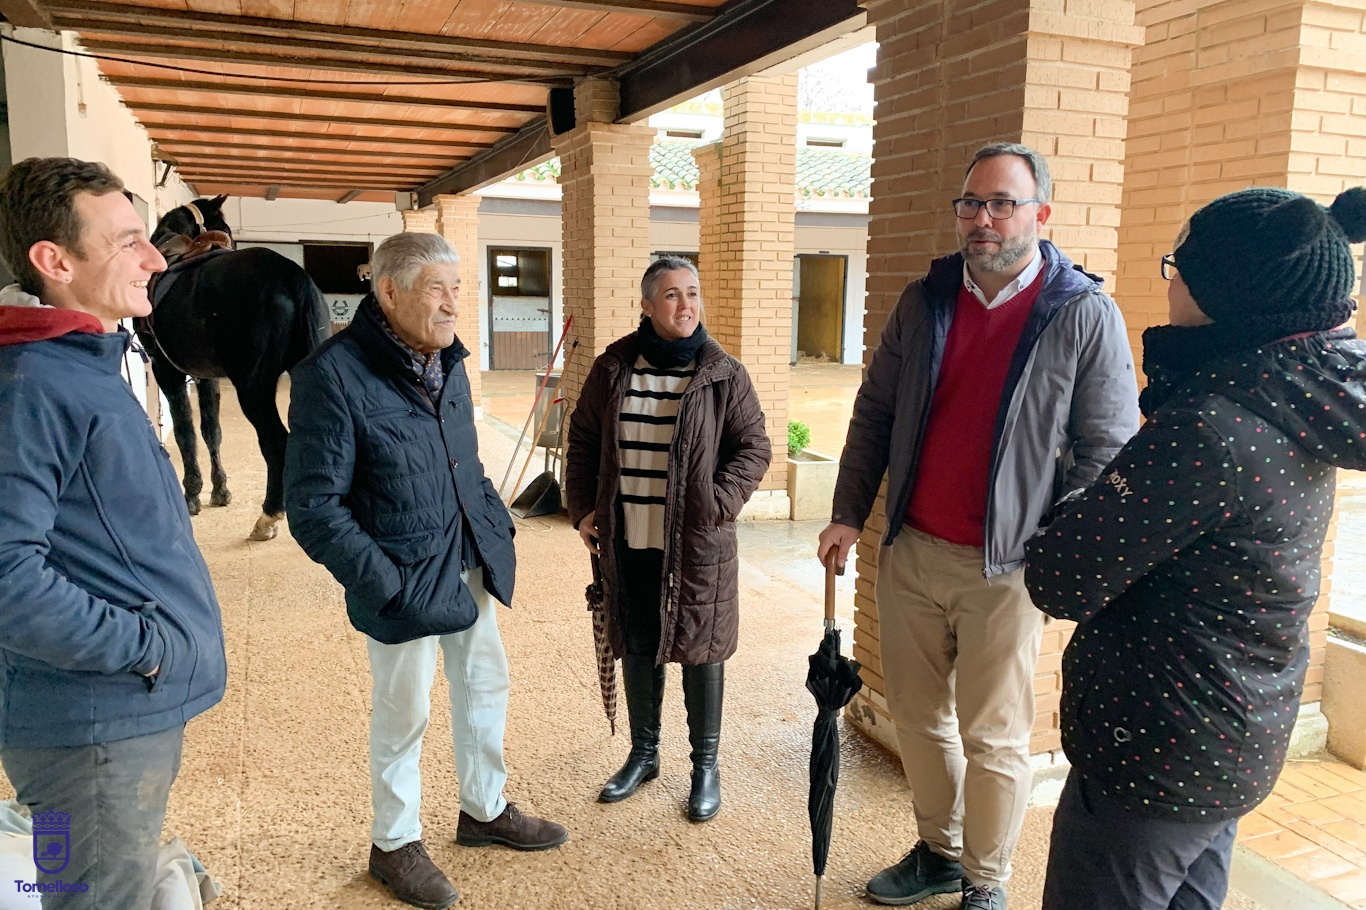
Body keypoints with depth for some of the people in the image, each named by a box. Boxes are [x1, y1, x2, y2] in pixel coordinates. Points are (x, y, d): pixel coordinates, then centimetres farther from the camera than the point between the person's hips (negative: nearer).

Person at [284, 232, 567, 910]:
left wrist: (497, 526, 7)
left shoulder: (447, 362, 5)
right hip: (405, 581, -7)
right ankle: (394, 844, 34)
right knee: (403, 713, 10)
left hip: (470, 566, 7)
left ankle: (484, 811, 42)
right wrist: (386, 588, -20)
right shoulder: (334, 374, -19)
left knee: (486, 687, 20)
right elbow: (314, 509, -19)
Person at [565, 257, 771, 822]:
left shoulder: (723, 375, -5)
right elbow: (584, 441, 11)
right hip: (627, 542, 3)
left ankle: (706, 766, 26)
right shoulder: (613, 368, 3)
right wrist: (583, 509, 3)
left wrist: (718, 505, -16)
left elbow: (754, 448, -2)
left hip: (697, 543, -3)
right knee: (638, 647, 15)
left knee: (700, 650, 8)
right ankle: (643, 754, 35)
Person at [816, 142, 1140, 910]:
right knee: (919, 716, 17)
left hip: (1005, 566, -4)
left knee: (993, 738, 7)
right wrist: (849, 516, 5)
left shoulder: (1086, 316, -8)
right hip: (910, 552, 5)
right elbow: (874, 414, 10)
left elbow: (1107, 452, -8)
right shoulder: (923, 302, 5)